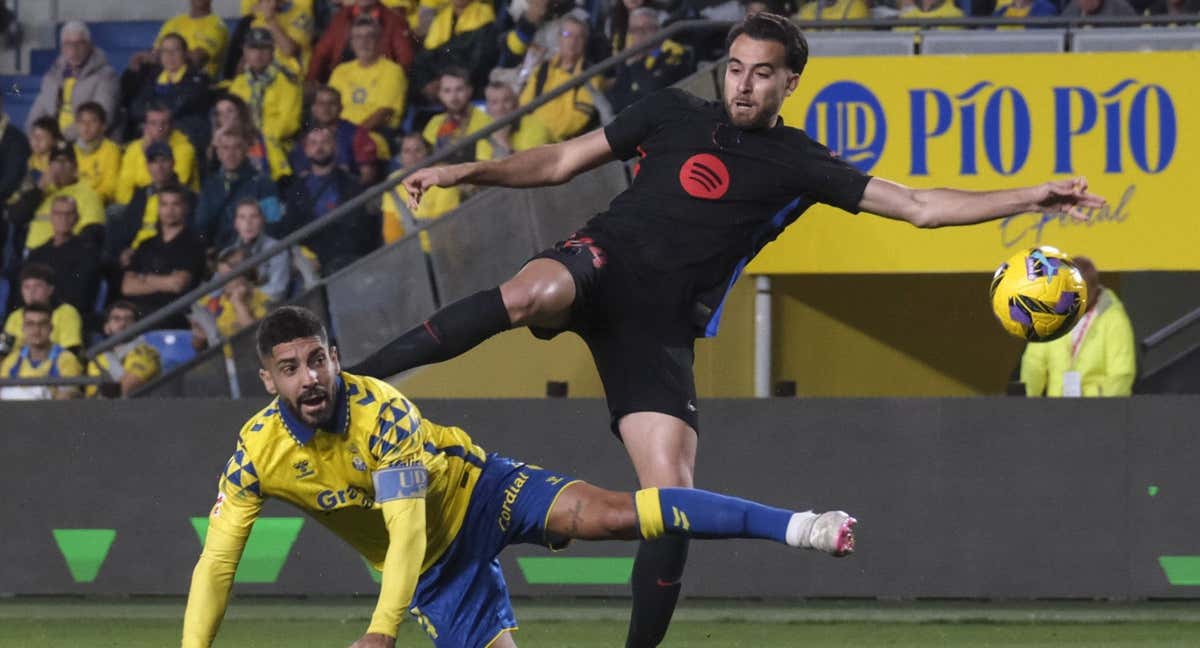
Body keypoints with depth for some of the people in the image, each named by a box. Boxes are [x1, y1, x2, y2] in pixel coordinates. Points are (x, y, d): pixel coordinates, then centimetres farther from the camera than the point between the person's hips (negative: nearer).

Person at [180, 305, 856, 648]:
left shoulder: (382, 411, -28)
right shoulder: (258, 453, -19)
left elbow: (407, 529, -32)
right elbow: (216, 563, -18)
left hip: (479, 490, -4)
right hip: (434, 566, 4)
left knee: (609, 514, -24)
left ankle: (794, 525, -27)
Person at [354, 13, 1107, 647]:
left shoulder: (799, 165, 10)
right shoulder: (673, 113, 13)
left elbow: (920, 206, 7)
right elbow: (559, 162, 19)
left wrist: (1032, 198, -3)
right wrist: (464, 172, 8)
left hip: (659, 330, 1)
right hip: (600, 268, -1)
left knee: (674, 496, -11)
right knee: (537, 290, -38)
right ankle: (363, 374, -32)